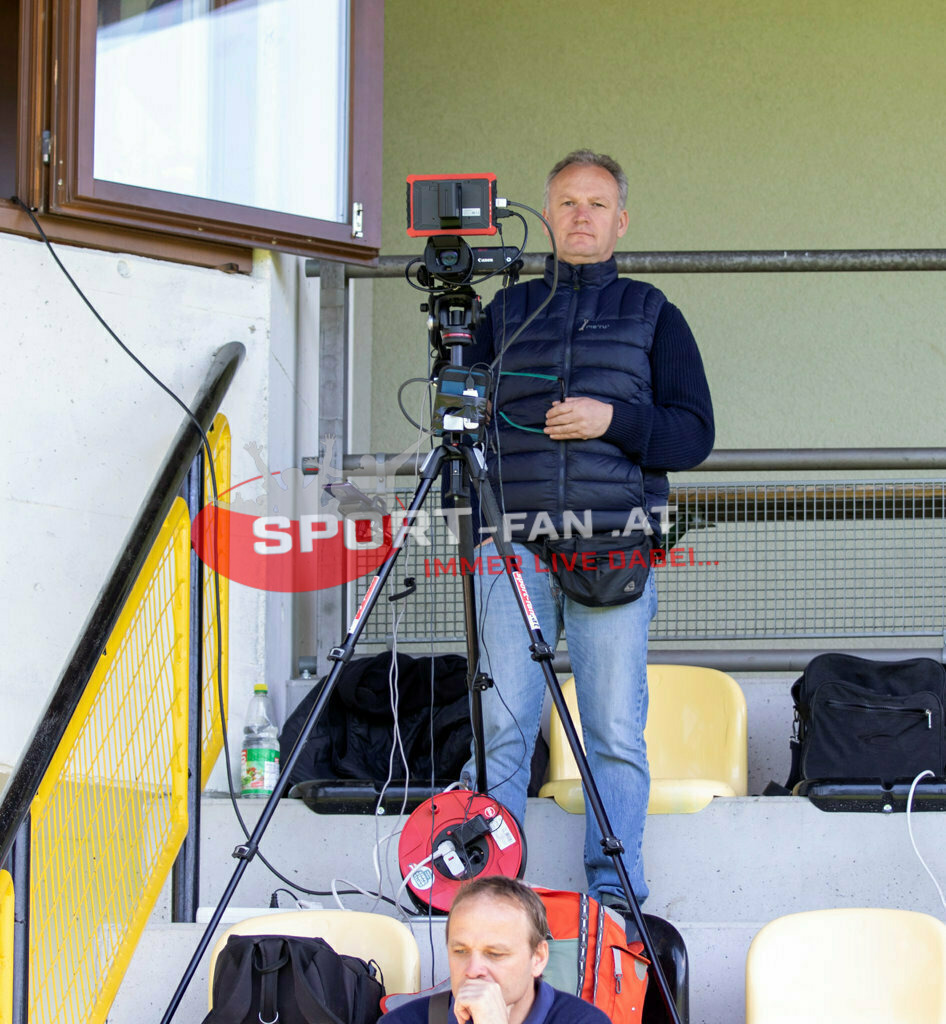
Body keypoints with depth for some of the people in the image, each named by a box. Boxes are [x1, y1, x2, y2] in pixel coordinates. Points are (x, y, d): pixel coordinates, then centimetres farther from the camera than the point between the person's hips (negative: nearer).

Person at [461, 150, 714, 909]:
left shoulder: (652, 314, 12)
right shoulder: (507, 312, 17)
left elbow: (695, 434, 5)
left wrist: (613, 420, -10)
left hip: (615, 552, -1)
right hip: (514, 546, 1)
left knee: (617, 730, -5)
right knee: (501, 724, -6)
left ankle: (614, 888, 0)